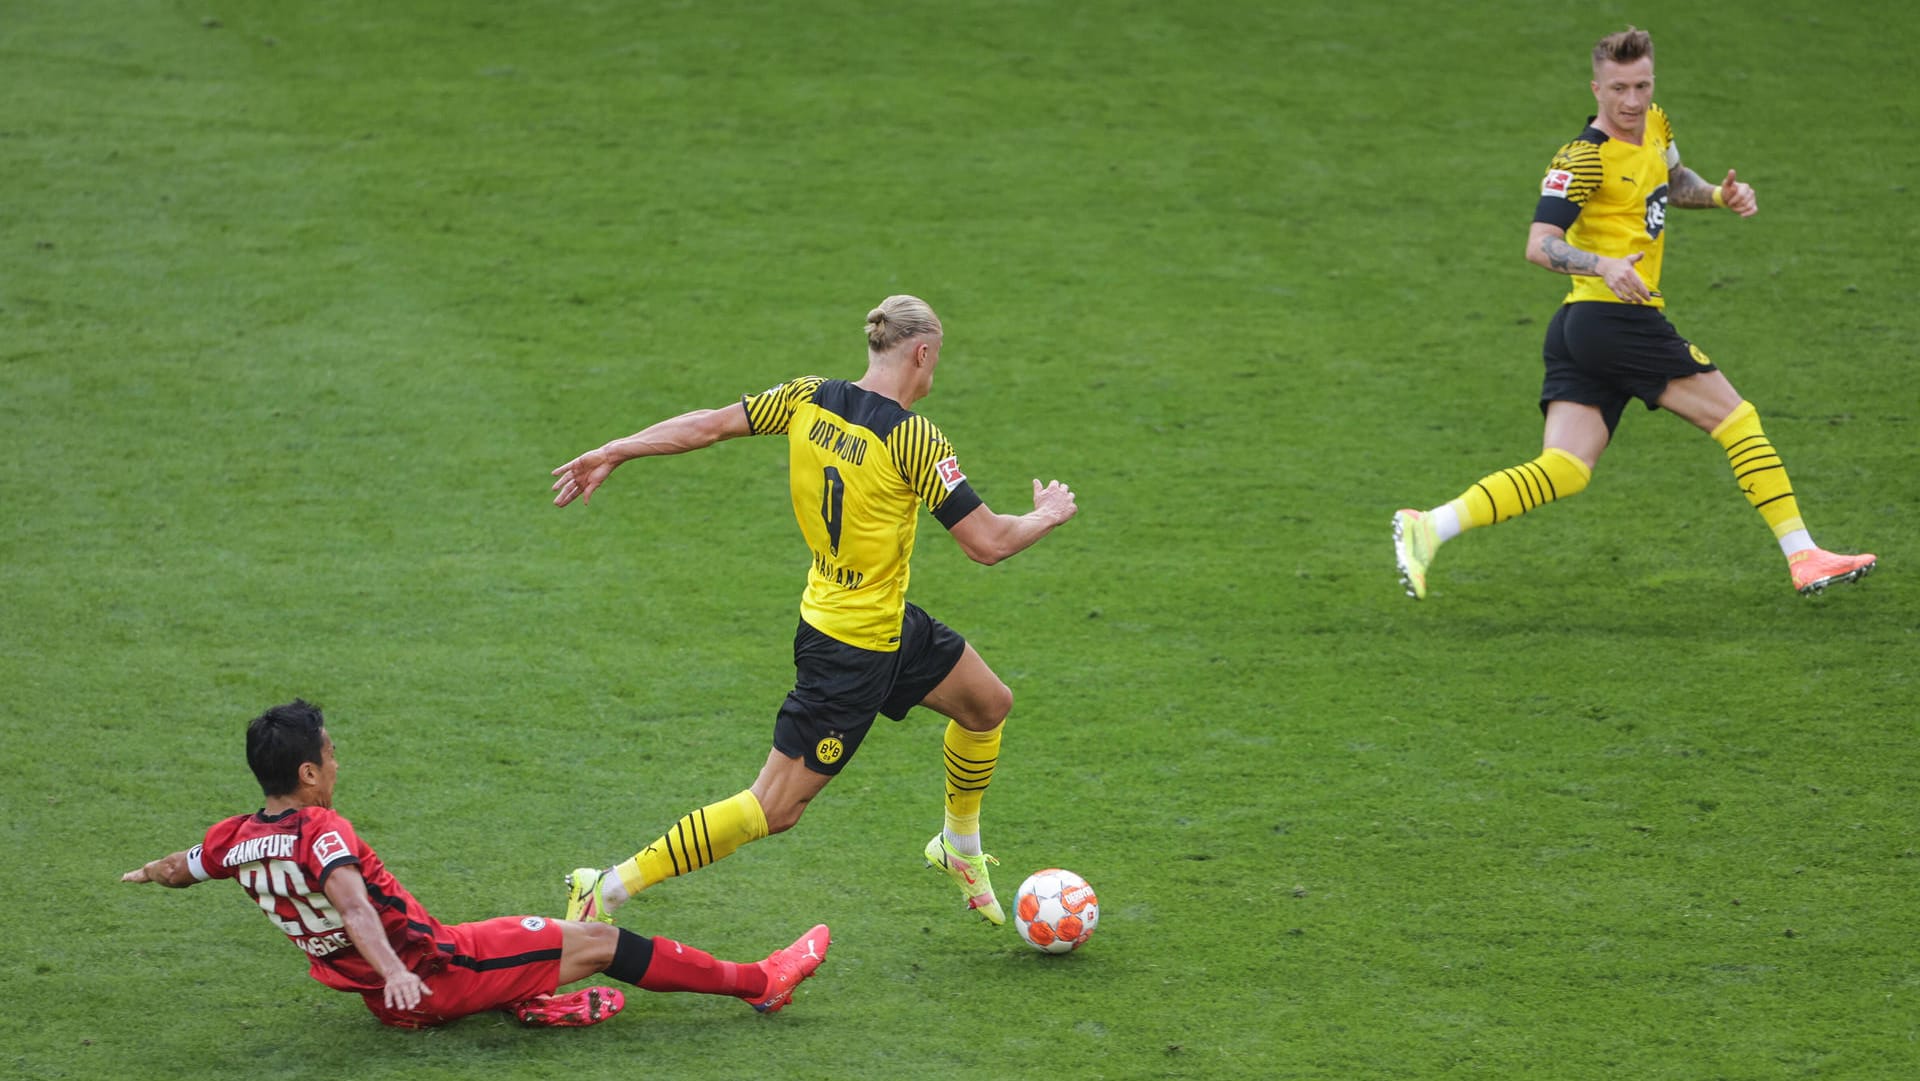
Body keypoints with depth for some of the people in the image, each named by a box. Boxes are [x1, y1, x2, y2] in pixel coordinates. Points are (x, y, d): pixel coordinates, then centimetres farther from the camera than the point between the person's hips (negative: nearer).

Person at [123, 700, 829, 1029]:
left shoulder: (236, 840, -1)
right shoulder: (321, 832, -25)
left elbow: (178, 869, 18)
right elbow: (351, 904, -42)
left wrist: (148, 872, 42)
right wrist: (394, 971, -57)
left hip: (390, 996, 9)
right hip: (432, 975, -9)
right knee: (602, 943, 2)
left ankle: (535, 1001, 12)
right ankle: (760, 983, 11)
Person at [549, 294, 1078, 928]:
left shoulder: (809, 399, -4)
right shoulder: (910, 438, -24)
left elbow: (707, 425, 0)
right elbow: (987, 544, -21)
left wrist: (613, 453, 12)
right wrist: (1049, 515, -1)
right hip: (855, 647, -9)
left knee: (988, 704, 24)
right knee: (775, 809, -3)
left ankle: (960, 848, 46)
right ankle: (607, 890, -2)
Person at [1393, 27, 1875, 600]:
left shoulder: (1655, 126, 15)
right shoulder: (1583, 159, -12)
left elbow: (1673, 182, 37)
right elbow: (1539, 245, -19)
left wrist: (1719, 195, 16)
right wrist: (1604, 266, -37)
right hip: (1617, 318, -9)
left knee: (1562, 471, -1)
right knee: (1738, 420, -1)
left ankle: (1427, 529, -10)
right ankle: (1803, 557, 2)